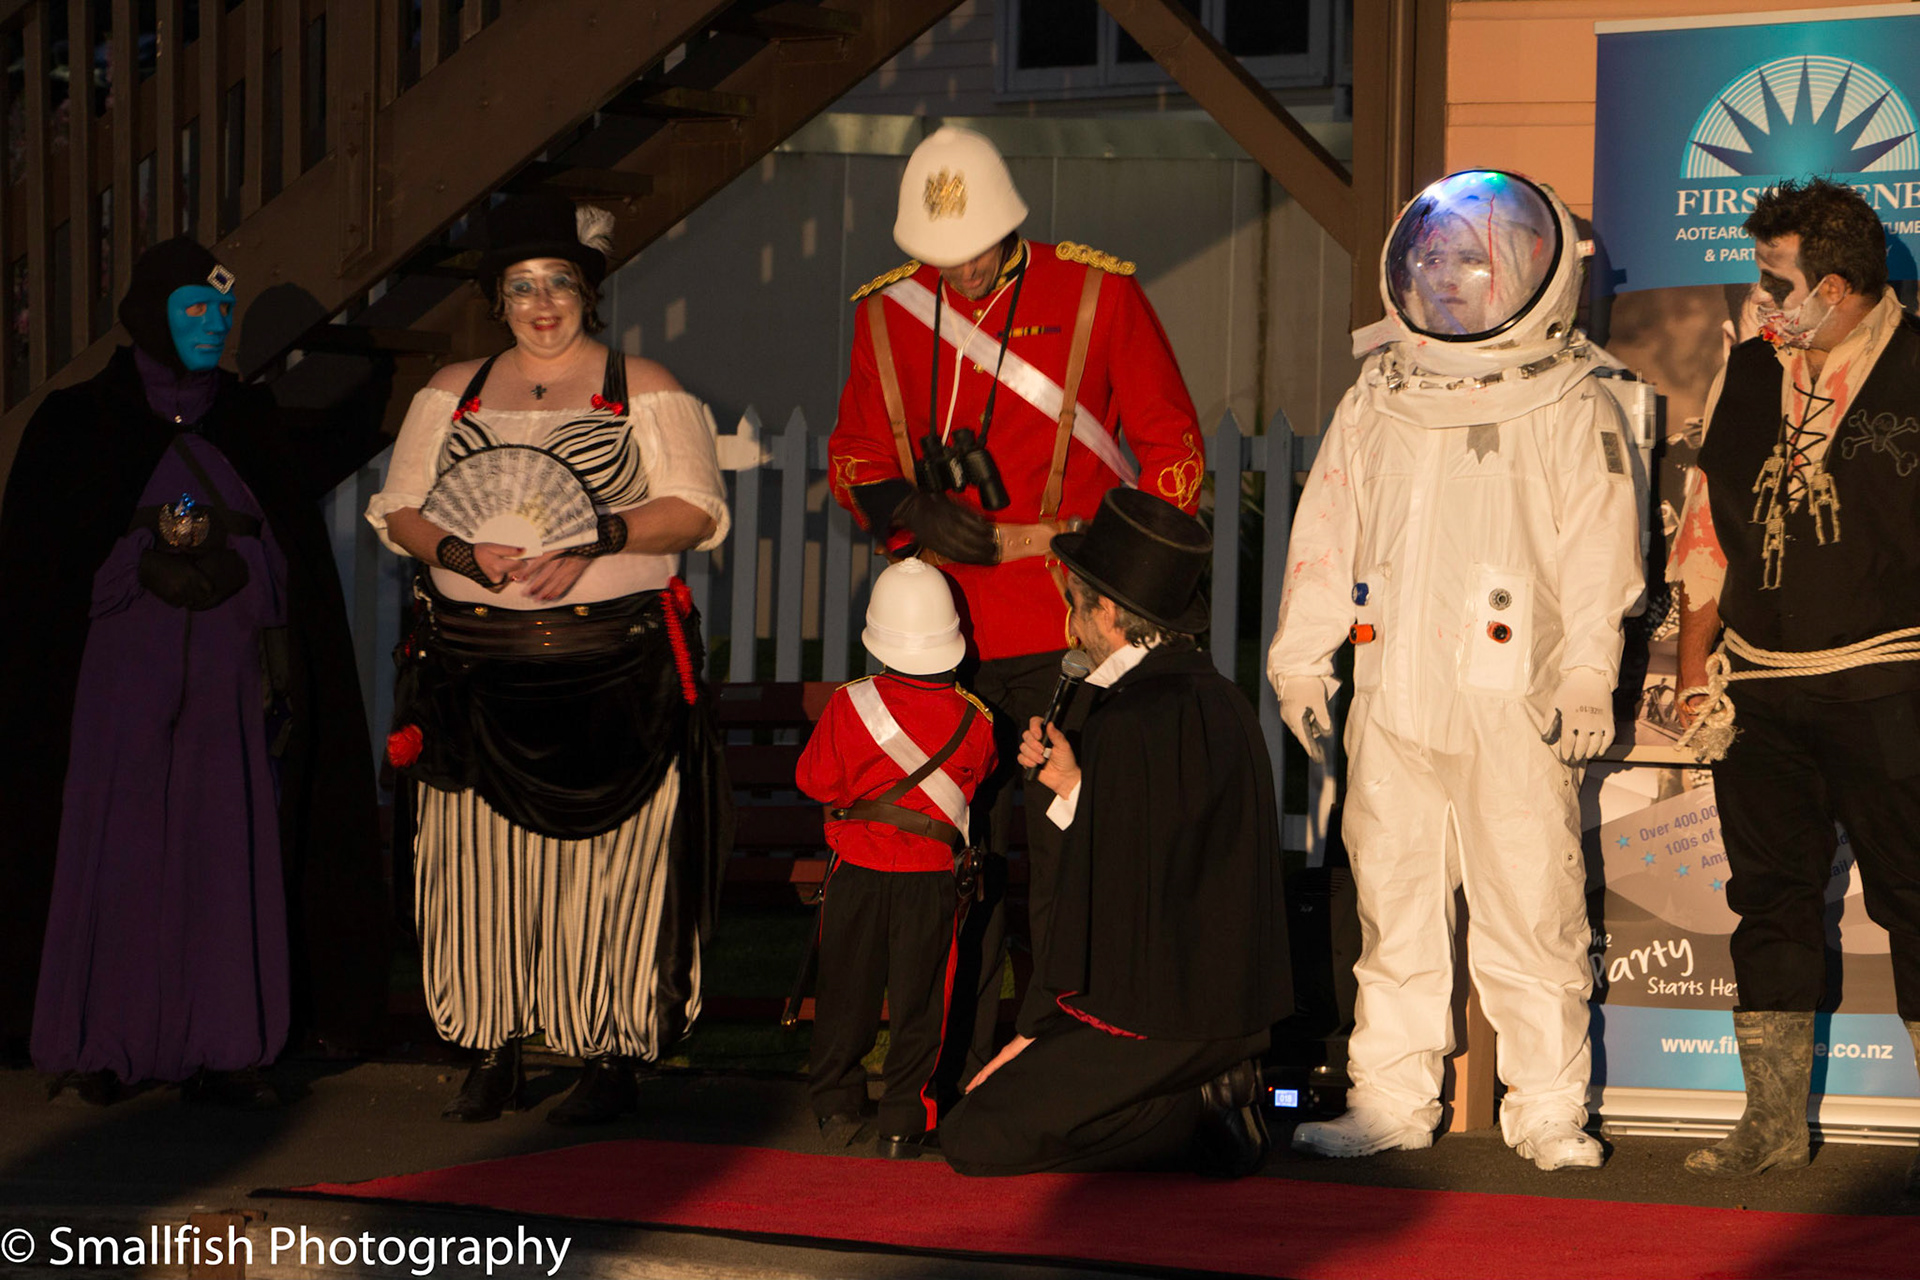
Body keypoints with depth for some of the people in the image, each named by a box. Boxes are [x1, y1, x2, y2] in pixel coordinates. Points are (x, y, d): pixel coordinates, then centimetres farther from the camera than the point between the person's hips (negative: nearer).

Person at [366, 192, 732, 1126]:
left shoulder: (642, 390, 6)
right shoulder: (452, 393, 15)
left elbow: (694, 512, -1)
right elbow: (399, 512, 11)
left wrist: (594, 541, -16)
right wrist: (467, 553, -9)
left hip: (614, 663, -3)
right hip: (478, 667, 3)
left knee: (605, 853, -5)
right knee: (480, 855, 0)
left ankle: (611, 1059, 0)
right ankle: (493, 1057, 7)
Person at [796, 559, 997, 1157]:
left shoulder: (849, 705, -12)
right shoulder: (974, 719, -8)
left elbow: (815, 779, -4)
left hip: (858, 871, 0)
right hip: (933, 877, 0)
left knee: (845, 989, 15)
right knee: (918, 999, 6)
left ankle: (836, 1102, 24)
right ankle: (904, 1123, 6)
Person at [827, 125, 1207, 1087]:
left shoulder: (1100, 297, -2)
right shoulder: (887, 314, 7)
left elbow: (1173, 447, 5)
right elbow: (852, 460, 17)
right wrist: (911, 509, -5)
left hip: (1068, 640, -3)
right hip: (939, 637, 3)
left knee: (1070, 858, -4)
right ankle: (957, 1068, 15)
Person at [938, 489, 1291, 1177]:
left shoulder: (1131, 724, -21)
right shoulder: (1219, 699, 7)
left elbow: (1112, 901, -18)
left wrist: (1041, 1031, -8)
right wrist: (1074, 785, 11)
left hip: (1163, 1016, -9)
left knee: (974, 1139, -6)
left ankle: (1194, 1113, -6)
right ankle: (1209, 1092, 8)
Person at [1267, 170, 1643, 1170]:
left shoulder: (1571, 410, 1)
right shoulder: (1375, 403, 14)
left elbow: (1597, 554, -3)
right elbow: (1326, 535, 18)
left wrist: (1588, 676, -11)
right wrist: (1301, 659, 14)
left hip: (1513, 702, -4)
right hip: (1391, 701, 5)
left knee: (1531, 909, -3)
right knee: (1392, 904, 8)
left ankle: (1549, 1113, 5)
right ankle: (1391, 1101, 16)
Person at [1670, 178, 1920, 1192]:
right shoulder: (1744, 376, 11)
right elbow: (1707, 528, 17)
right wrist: (1695, 669, 11)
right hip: (1759, 690, 6)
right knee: (1770, 902, 9)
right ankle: (1773, 1123, 17)